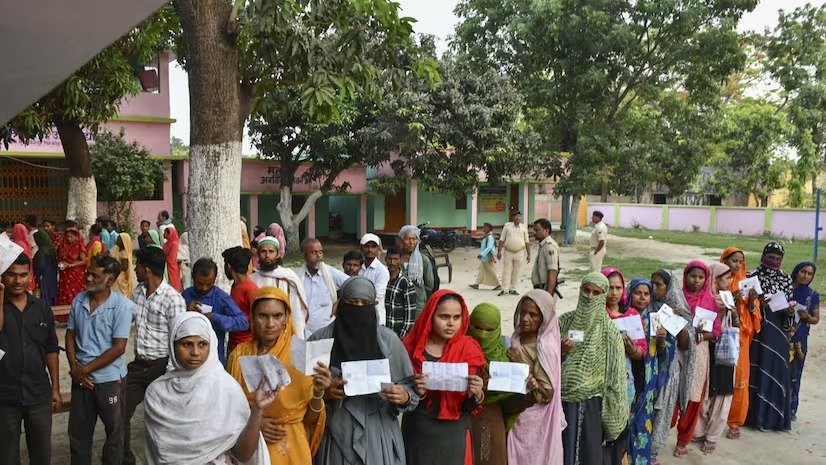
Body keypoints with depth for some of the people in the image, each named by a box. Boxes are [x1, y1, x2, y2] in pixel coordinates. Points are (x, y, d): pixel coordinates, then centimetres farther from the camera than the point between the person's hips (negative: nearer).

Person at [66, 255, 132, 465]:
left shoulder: (121, 305, -16)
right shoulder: (79, 300, 0)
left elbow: (118, 348, -16)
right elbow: (70, 335, 8)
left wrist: (85, 369, -13)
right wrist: (74, 367, -5)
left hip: (109, 378, -4)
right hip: (80, 377, 5)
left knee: (114, 430, 12)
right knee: (78, 431, 17)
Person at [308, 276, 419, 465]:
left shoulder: (388, 339, -2)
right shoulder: (320, 339, -4)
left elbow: (409, 385, 2)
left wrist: (405, 396, -18)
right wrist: (322, 391, -17)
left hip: (378, 434, 1)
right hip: (335, 433, 0)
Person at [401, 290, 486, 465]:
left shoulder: (469, 350, -7)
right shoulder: (411, 347, -8)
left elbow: (471, 407, -3)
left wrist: (476, 394, -24)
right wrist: (416, 392, -24)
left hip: (454, 435, 0)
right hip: (417, 433, 0)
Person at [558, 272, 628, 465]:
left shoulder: (608, 331, -8)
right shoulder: (565, 321, 0)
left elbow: (615, 375, -7)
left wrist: (612, 412, -7)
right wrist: (561, 350, -14)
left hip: (592, 404, -2)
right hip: (564, 400, 3)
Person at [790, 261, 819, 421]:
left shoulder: (813, 295, 5)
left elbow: (816, 319, 11)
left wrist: (806, 317, -9)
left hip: (799, 340, 1)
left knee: (794, 375, 5)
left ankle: (791, 408, 18)